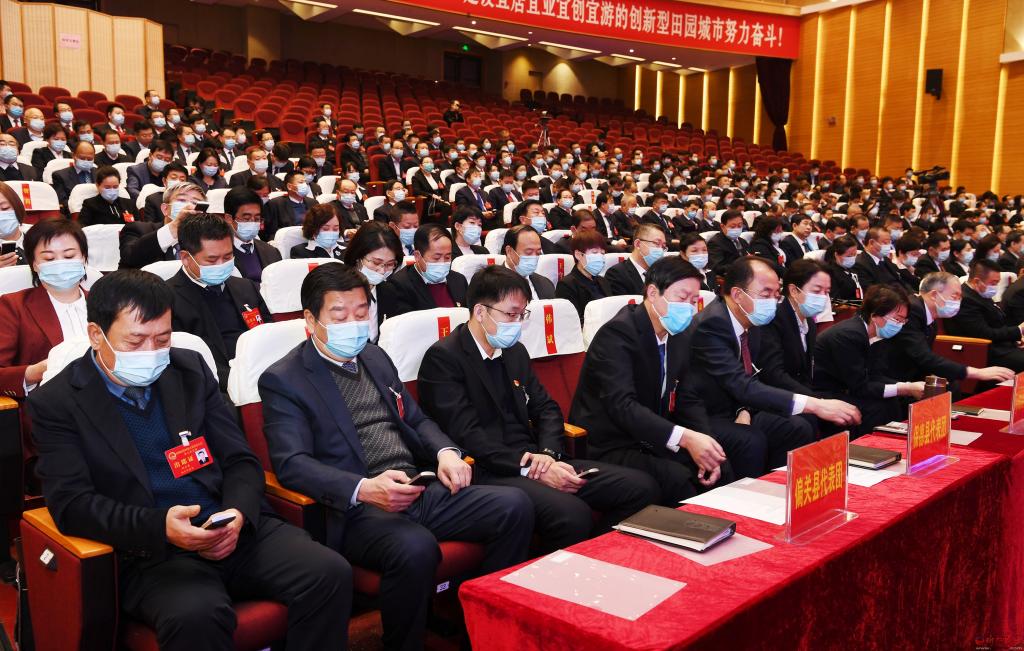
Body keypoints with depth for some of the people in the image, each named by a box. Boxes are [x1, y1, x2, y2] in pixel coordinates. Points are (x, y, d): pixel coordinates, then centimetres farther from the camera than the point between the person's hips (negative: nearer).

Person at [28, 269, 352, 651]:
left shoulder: (189, 369, 12)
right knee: (197, 615, -36)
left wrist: (238, 514, -10)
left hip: (235, 528, 4)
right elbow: (72, 503, -7)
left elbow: (241, 461, 11)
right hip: (151, 551, -4)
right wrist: (160, 526, -23)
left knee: (330, 574, -19)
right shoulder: (56, 403, 2)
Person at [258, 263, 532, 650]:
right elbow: (291, 464, -13)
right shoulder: (283, 380, -2)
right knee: (415, 548, -36)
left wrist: (445, 452, 1)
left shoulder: (375, 358, 19)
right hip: (356, 508, -7)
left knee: (514, 506, -12)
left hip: (421, 489, 7)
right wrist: (364, 488, -29)